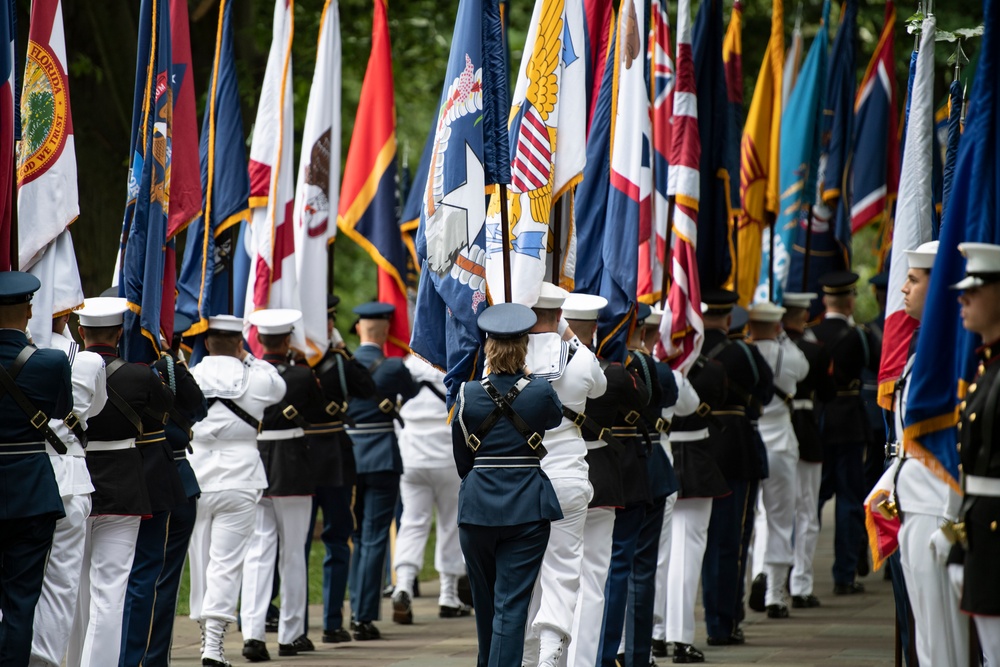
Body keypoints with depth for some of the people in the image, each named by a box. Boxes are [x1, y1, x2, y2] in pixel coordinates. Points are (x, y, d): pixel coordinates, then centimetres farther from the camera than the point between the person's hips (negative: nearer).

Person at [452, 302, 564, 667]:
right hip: (527, 508, -2)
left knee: (485, 599, 19)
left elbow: (462, 459, 5)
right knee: (512, 603, -3)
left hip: (477, 506, 2)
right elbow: (556, 418, 16)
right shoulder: (541, 392, -8)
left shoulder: (468, 395, -5)